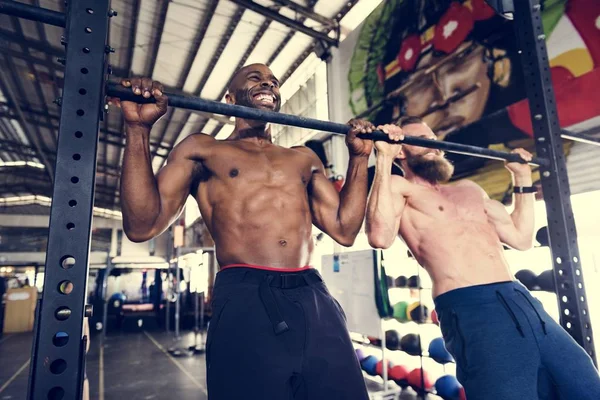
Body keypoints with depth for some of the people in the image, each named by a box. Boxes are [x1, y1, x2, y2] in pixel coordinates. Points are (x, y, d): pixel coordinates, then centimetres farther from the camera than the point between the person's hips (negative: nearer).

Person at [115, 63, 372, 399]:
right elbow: (142, 226, 0)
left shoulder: (304, 159, 20)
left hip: (315, 300, 4)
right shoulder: (202, 150, 10)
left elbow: (345, 229, 14)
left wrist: (359, 157, 14)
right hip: (245, 301, -3)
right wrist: (140, 128, -5)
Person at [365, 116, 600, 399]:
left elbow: (521, 238, 26)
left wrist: (522, 177, 29)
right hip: (470, 310, -7)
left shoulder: (469, 189, 25)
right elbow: (380, 236, -19)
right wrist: (384, 158, -17)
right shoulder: (400, 189, 3)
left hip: (523, 301, 8)